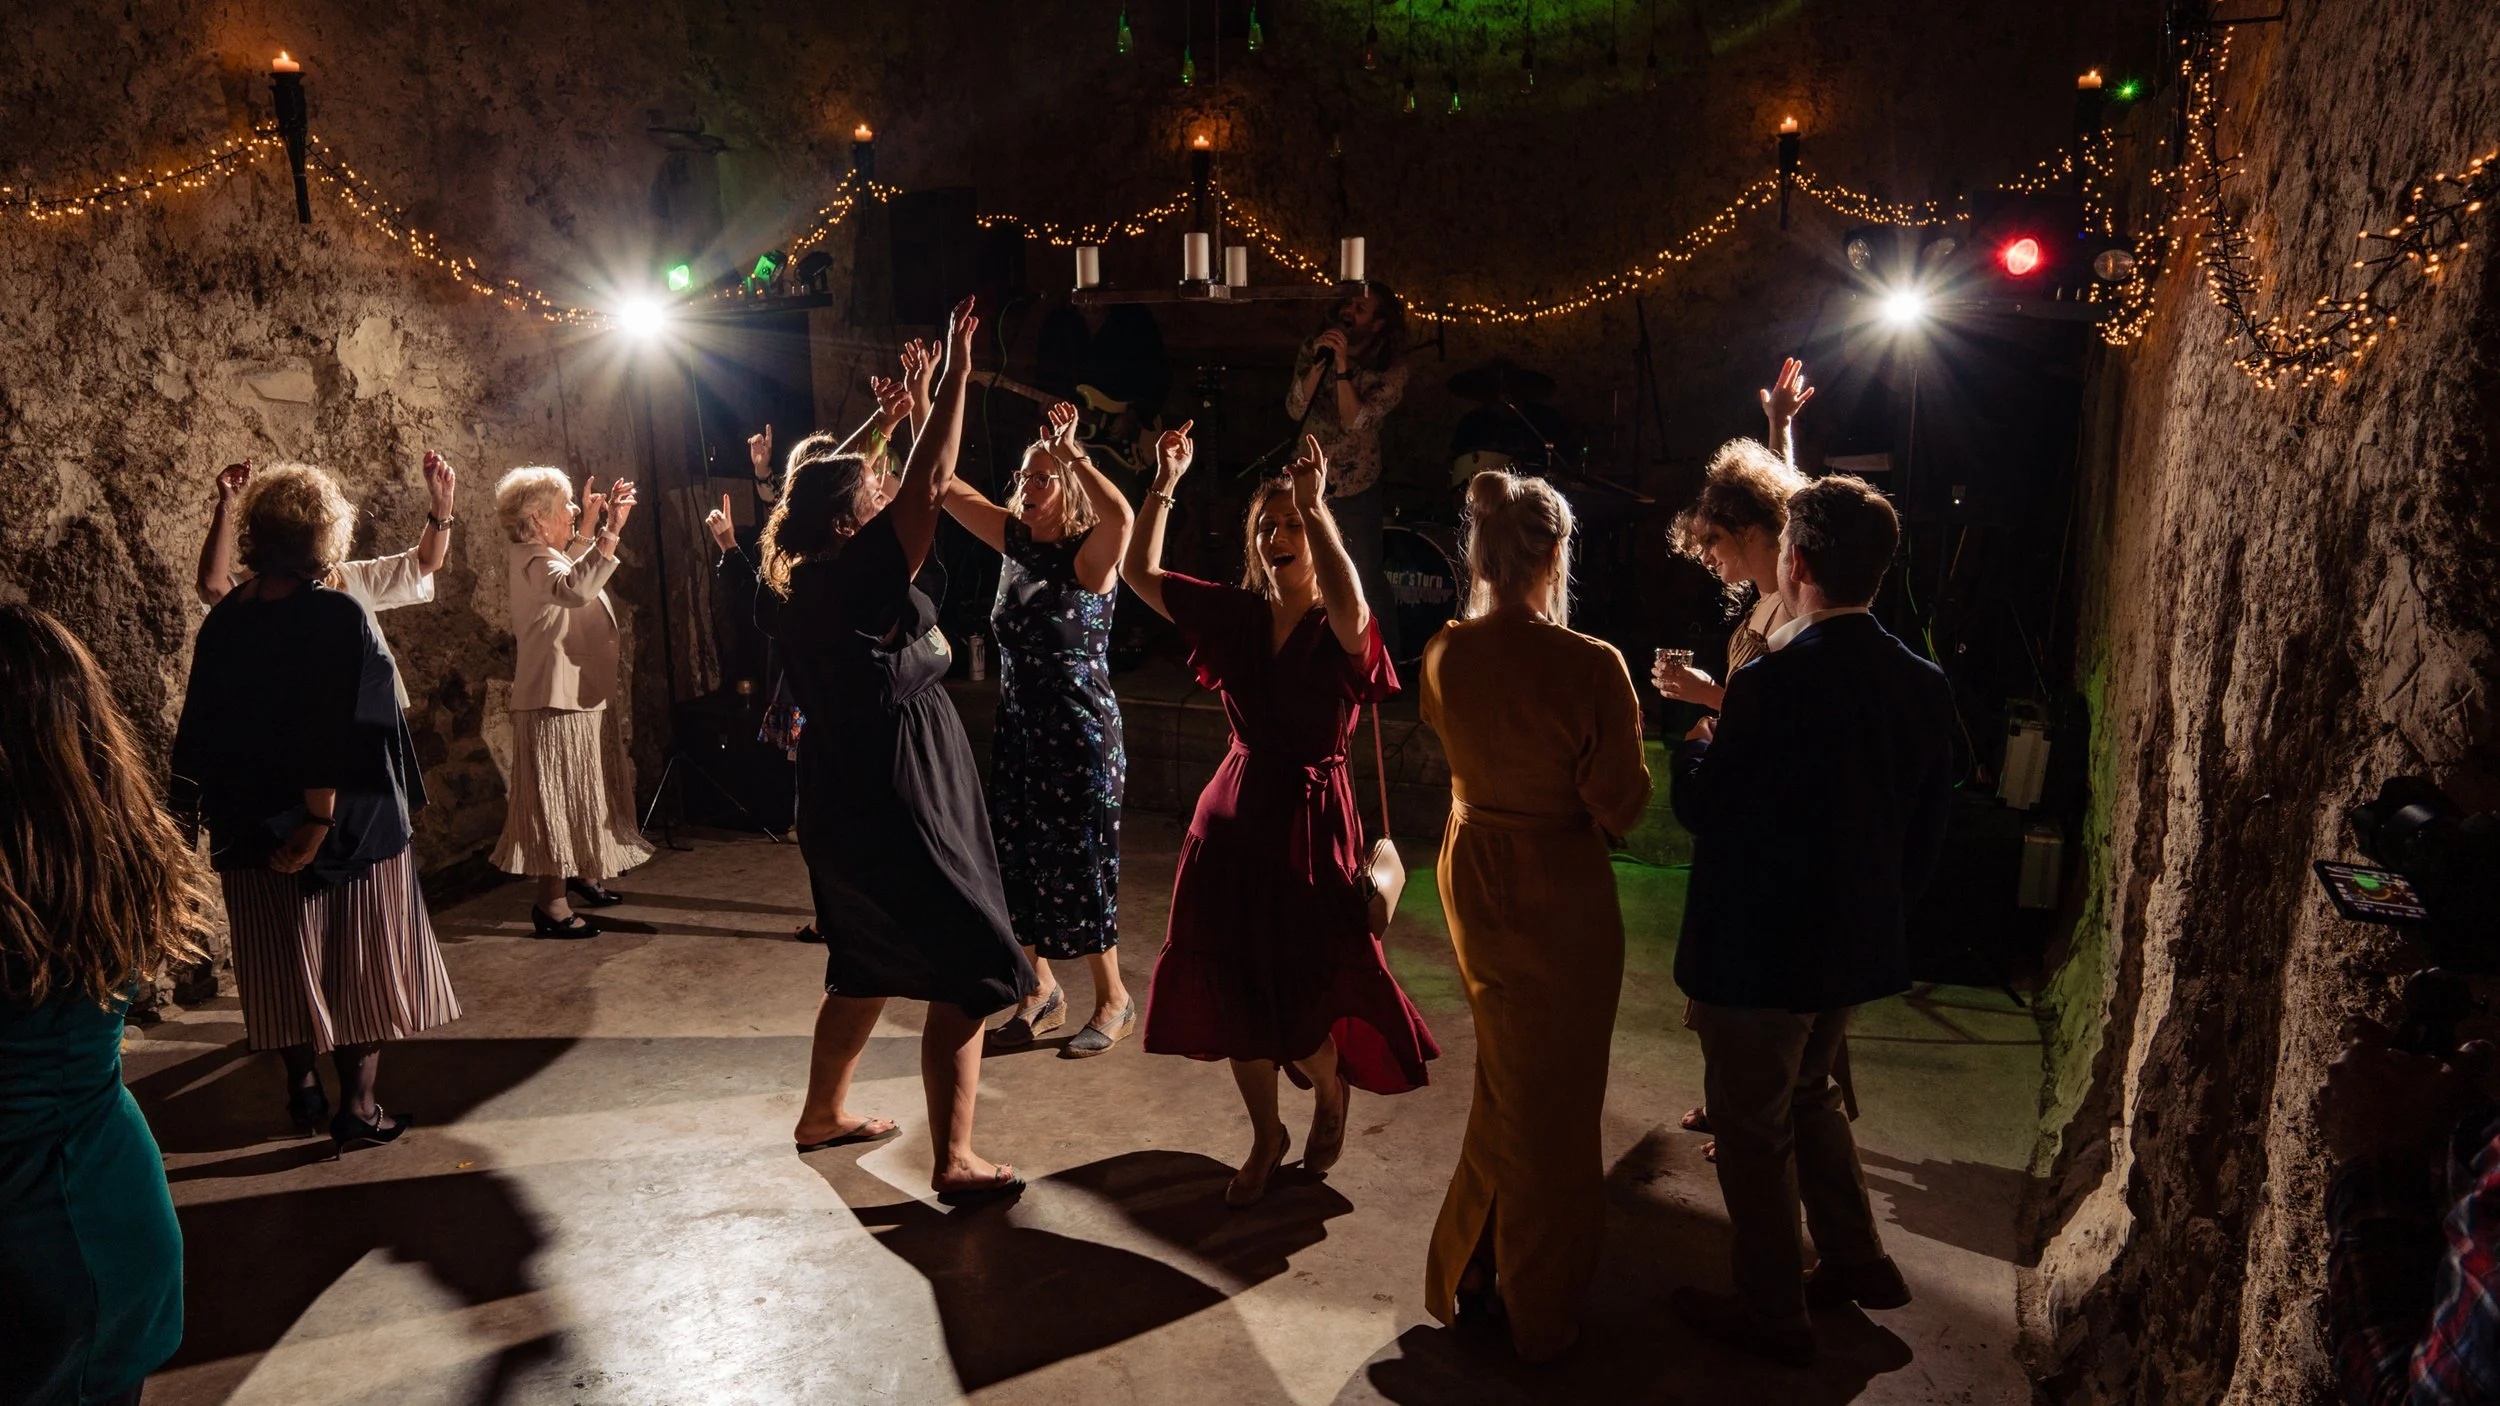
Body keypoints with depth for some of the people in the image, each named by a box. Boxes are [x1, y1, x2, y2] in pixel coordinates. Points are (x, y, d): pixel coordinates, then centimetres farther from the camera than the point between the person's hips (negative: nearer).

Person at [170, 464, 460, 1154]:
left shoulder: (225, 619, -1)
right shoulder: (338, 617, -17)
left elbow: (201, 727, 6)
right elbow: (335, 735, -23)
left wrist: (214, 809, 15)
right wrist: (319, 820, -20)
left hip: (252, 826, 5)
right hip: (351, 823, -5)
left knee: (287, 962, 17)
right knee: (360, 965, 7)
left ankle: (303, 1086, 30)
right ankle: (356, 1107, 11)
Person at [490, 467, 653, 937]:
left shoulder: (545, 555, 15)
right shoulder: (533, 560, -18)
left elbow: (573, 570, 38)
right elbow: (574, 588, -40)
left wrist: (589, 524, 28)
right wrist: (609, 531, -40)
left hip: (576, 698, 11)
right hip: (554, 703, -11)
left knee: (575, 794, 21)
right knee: (557, 797, -8)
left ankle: (577, 877, 34)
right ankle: (552, 905, -4)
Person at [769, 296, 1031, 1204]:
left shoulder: (810, 583, 5)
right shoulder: (849, 582, -21)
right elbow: (929, 489, -26)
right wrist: (957, 372, -20)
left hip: (850, 812, 10)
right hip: (894, 816, -10)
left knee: (869, 971, 25)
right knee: (967, 977, -2)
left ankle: (823, 1113, 39)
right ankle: (954, 1163, 4)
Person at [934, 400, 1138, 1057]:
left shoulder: (1090, 555, -14)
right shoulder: (1017, 542, 5)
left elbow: (1120, 515, -37)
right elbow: (946, 488, 6)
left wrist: (1070, 451, -33)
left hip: (1080, 732, -7)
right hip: (1017, 729, 7)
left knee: (1078, 865, 1)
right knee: (1017, 860, 13)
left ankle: (1114, 1002, 19)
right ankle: (1042, 994, 30)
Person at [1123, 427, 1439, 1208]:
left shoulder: (1341, 633, -10)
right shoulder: (1237, 616, 4)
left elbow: (1349, 607, -35)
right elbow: (1138, 574, 3)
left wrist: (1314, 505, -35)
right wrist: (1165, 485, -5)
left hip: (1308, 822, -4)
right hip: (1232, 819, 5)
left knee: (1300, 992, 1)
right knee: (1234, 991, 9)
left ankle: (1331, 1095, 36)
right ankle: (1266, 1136, 30)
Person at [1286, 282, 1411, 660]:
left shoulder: (1391, 369, -14)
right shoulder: (1313, 349, -3)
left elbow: (1354, 422, -24)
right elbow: (1296, 409, -13)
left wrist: (1341, 365, -29)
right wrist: (1319, 363, -25)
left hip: (1356, 490, -3)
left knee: (1365, 581, 5)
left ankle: (1388, 657, 24)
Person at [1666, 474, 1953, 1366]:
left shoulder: (1773, 683, -26)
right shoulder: (1922, 684, -3)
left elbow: (1705, 813, -16)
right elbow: (1927, 830, 6)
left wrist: (1695, 748, 3)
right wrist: (1887, 905, 20)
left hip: (1758, 949, -7)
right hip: (1856, 945, 7)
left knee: (1753, 1126, 11)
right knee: (1809, 1094, 28)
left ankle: (1771, 1313, 26)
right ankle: (1857, 1263, 39)